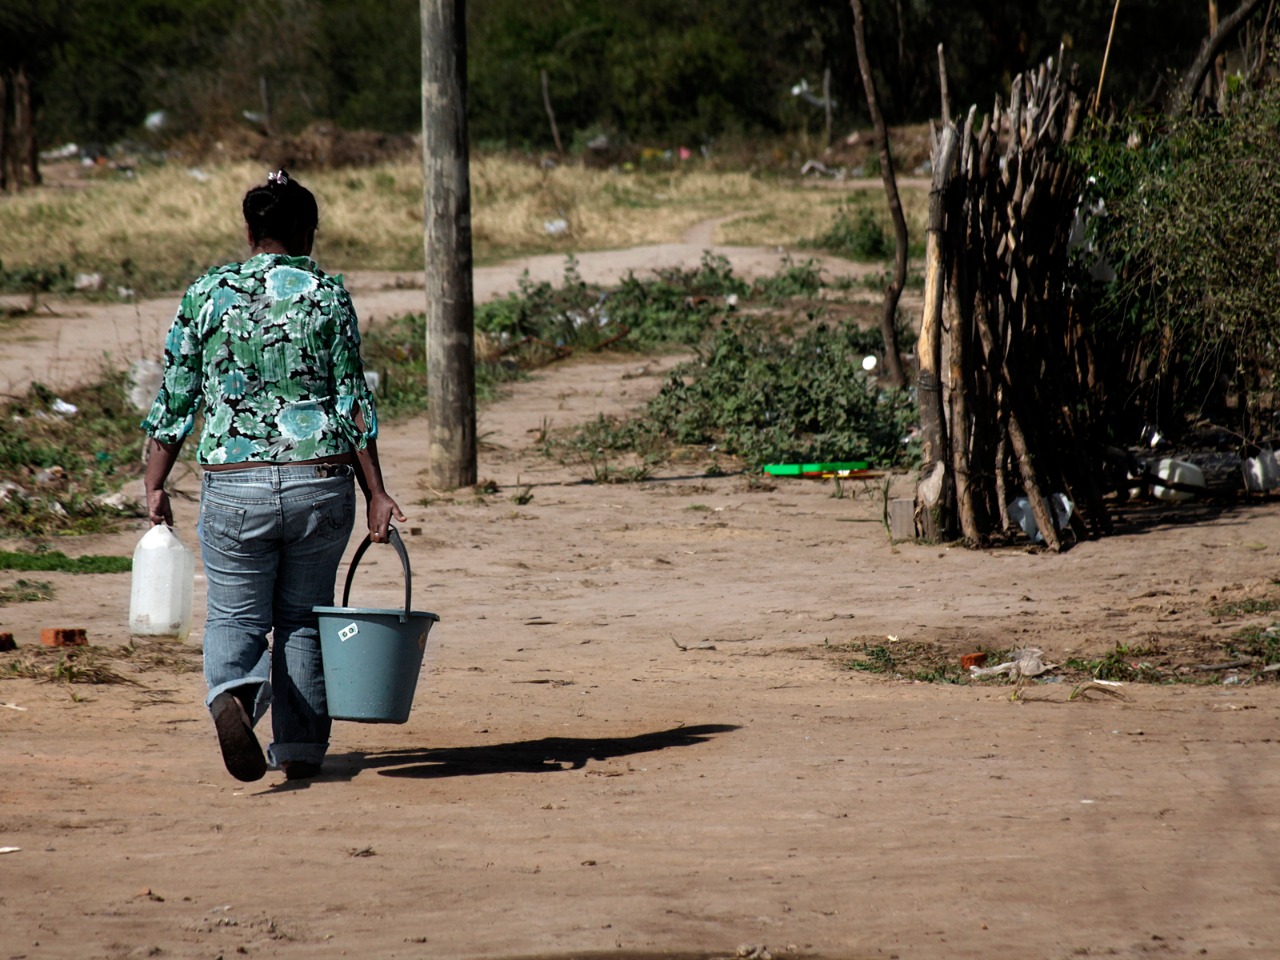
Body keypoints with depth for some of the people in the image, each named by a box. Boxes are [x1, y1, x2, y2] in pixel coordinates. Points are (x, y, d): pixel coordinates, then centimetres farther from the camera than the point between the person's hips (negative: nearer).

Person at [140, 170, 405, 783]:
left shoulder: (206, 294, 3)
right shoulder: (327, 295, 1)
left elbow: (174, 399, 4)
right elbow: (354, 403, -1)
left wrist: (155, 486, 11)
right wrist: (375, 493, 1)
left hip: (233, 486, 0)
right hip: (320, 479, 0)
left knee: (235, 615, 8)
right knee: (304, 616, 16)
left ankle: (232, 692, -23)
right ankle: (301, 749, 19)